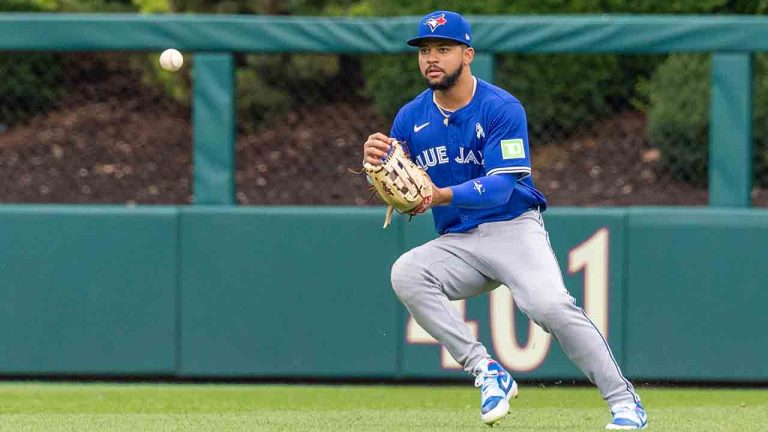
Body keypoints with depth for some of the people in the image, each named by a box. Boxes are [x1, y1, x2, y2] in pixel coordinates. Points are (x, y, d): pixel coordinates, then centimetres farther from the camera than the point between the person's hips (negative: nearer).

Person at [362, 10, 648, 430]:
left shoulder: (500, 108, -10)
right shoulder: (410, 118, 5)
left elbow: (500, 187, -20)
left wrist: (442, 196, -36)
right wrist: (375, 162, -20)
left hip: (514, 227, -4)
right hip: (457, 244, 4)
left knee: (550, 305, -28)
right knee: (405, 273, -26)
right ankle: (485, 371, -22)